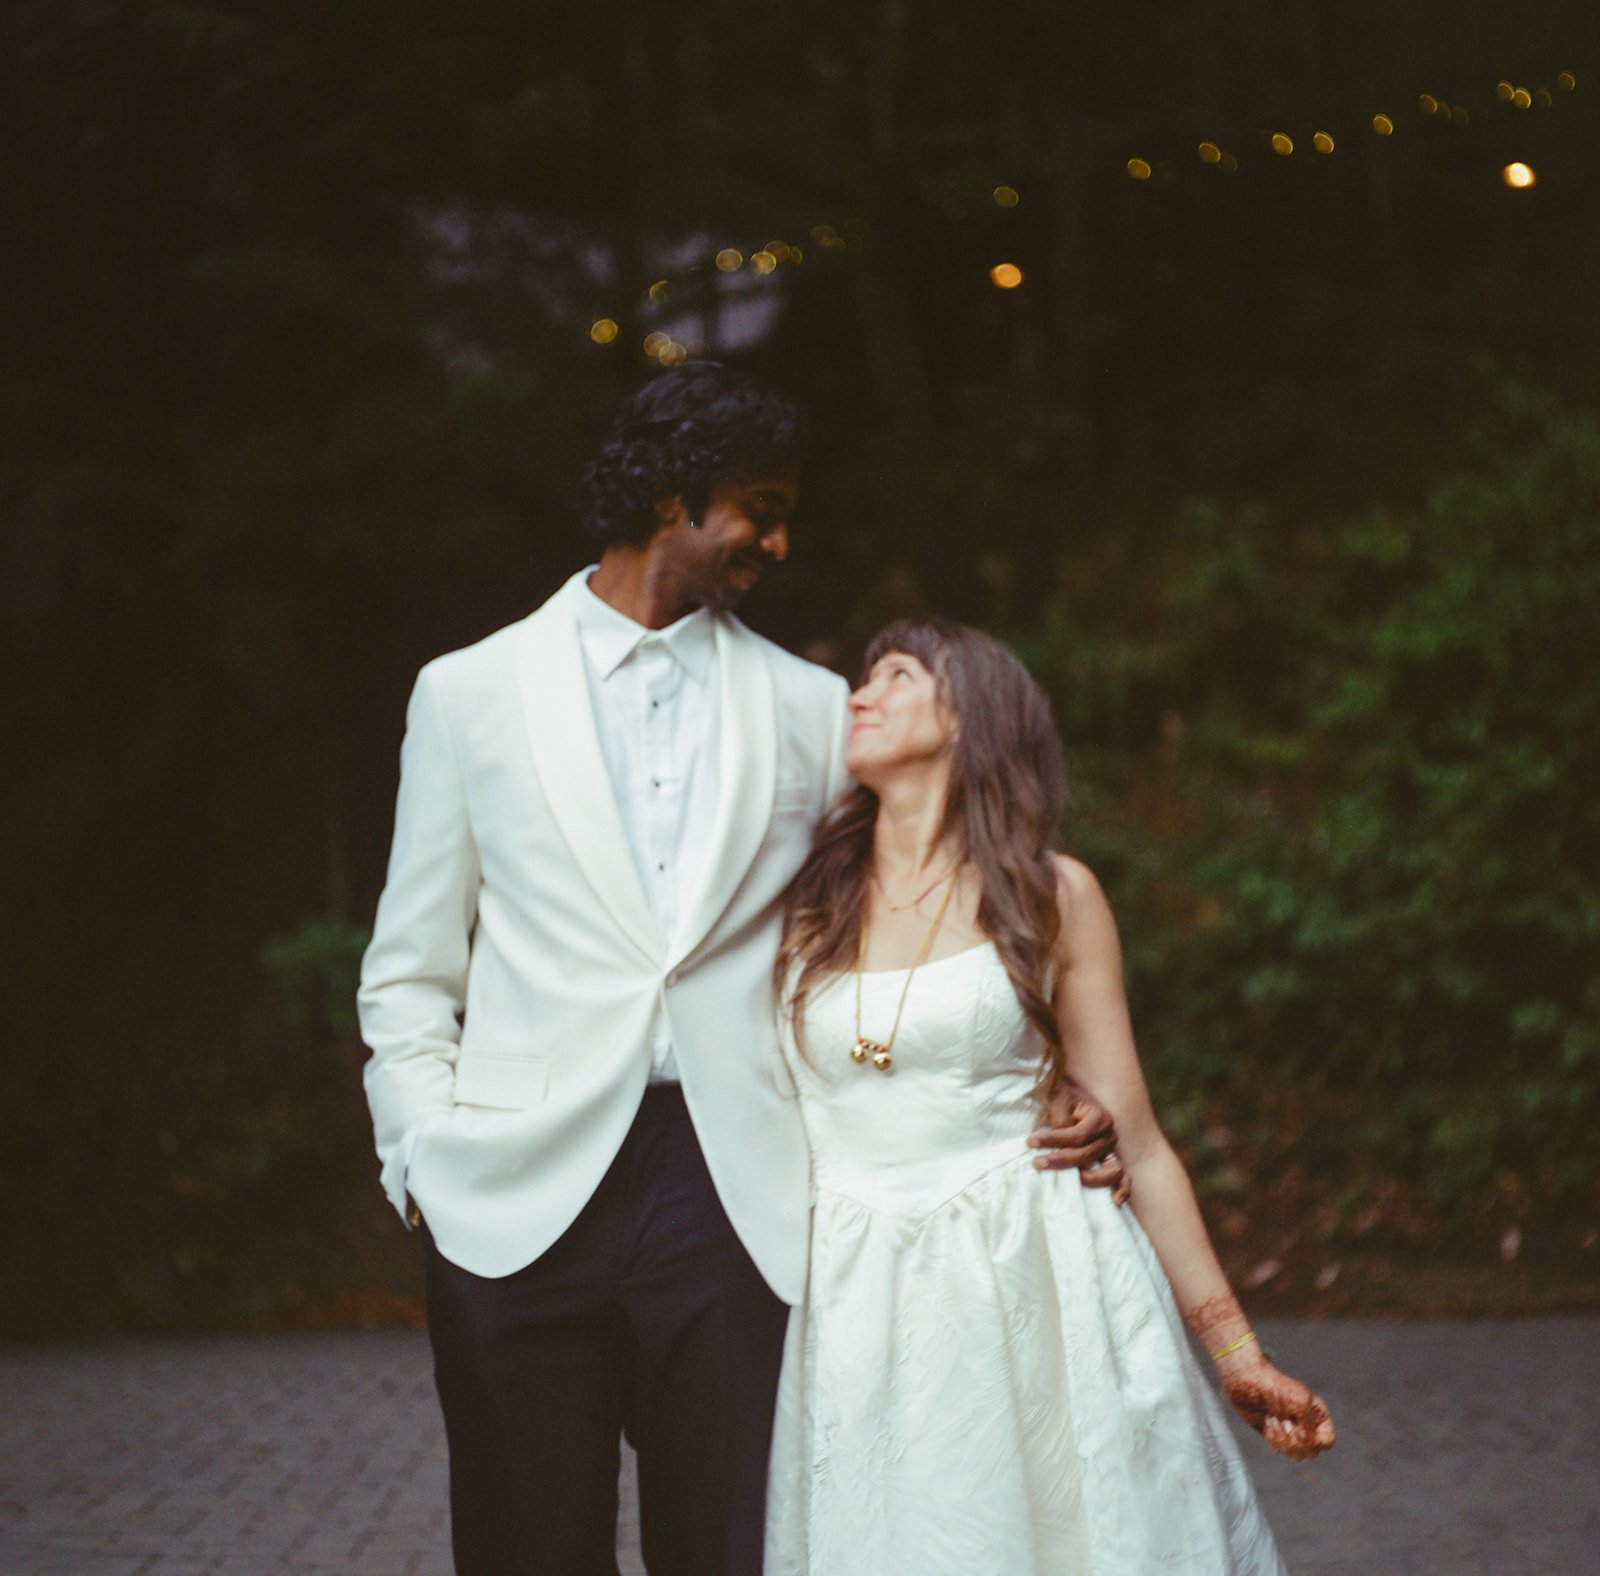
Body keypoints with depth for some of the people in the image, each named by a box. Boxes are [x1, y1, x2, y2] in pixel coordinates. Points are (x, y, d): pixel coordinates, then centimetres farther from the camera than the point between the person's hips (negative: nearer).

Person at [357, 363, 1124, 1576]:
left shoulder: (809, 710, 13)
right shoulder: (470, 693, 9)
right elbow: (411, 975, 11)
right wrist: (425, 1160, -1)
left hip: (734, 1200, 1)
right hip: (520, 1204, -1)